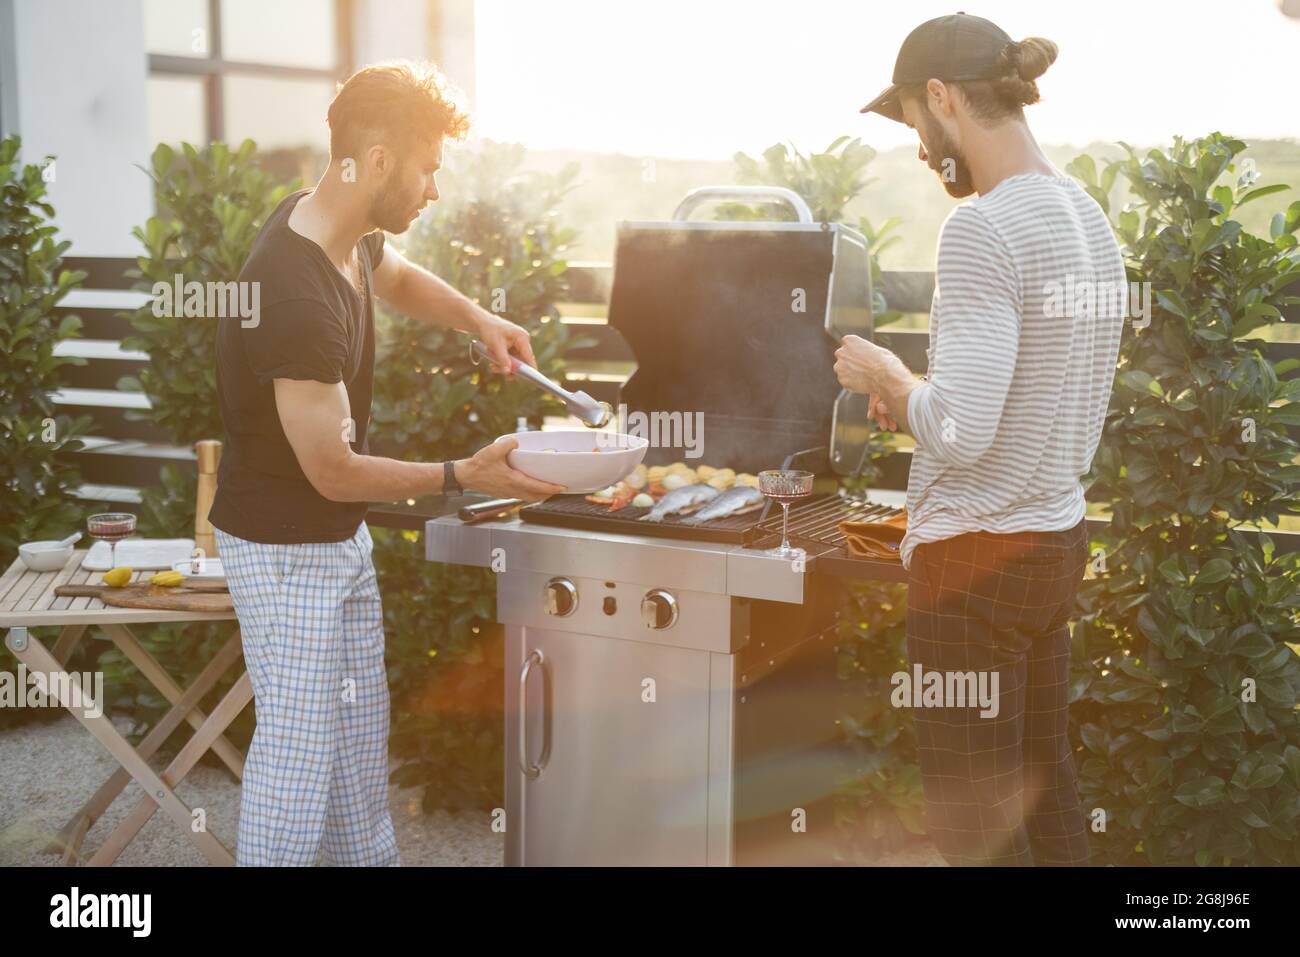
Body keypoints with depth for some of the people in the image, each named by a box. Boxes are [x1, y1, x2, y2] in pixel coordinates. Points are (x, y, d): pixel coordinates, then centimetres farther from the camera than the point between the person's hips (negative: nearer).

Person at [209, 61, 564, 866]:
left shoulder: (348, 234, -3)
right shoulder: (298, 299, -31)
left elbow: (398, 278, 24)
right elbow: (333, 470, -24)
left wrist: (478, 319, 6)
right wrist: (463, 476, -15)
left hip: (342, 537, 9)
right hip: (286, 548, -9)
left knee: (360, 733, 18)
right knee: (299, 740, -2)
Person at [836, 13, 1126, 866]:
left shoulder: (982, 230, -20)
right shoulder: (1089, 218, 8)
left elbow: (961, 434, -25)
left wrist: (887, 377, -7)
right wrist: (918, 402, 14)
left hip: (978, 555, -9)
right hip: (1060, 538, 9)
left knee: (974, 822, 2)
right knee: (1045, 785, 19)